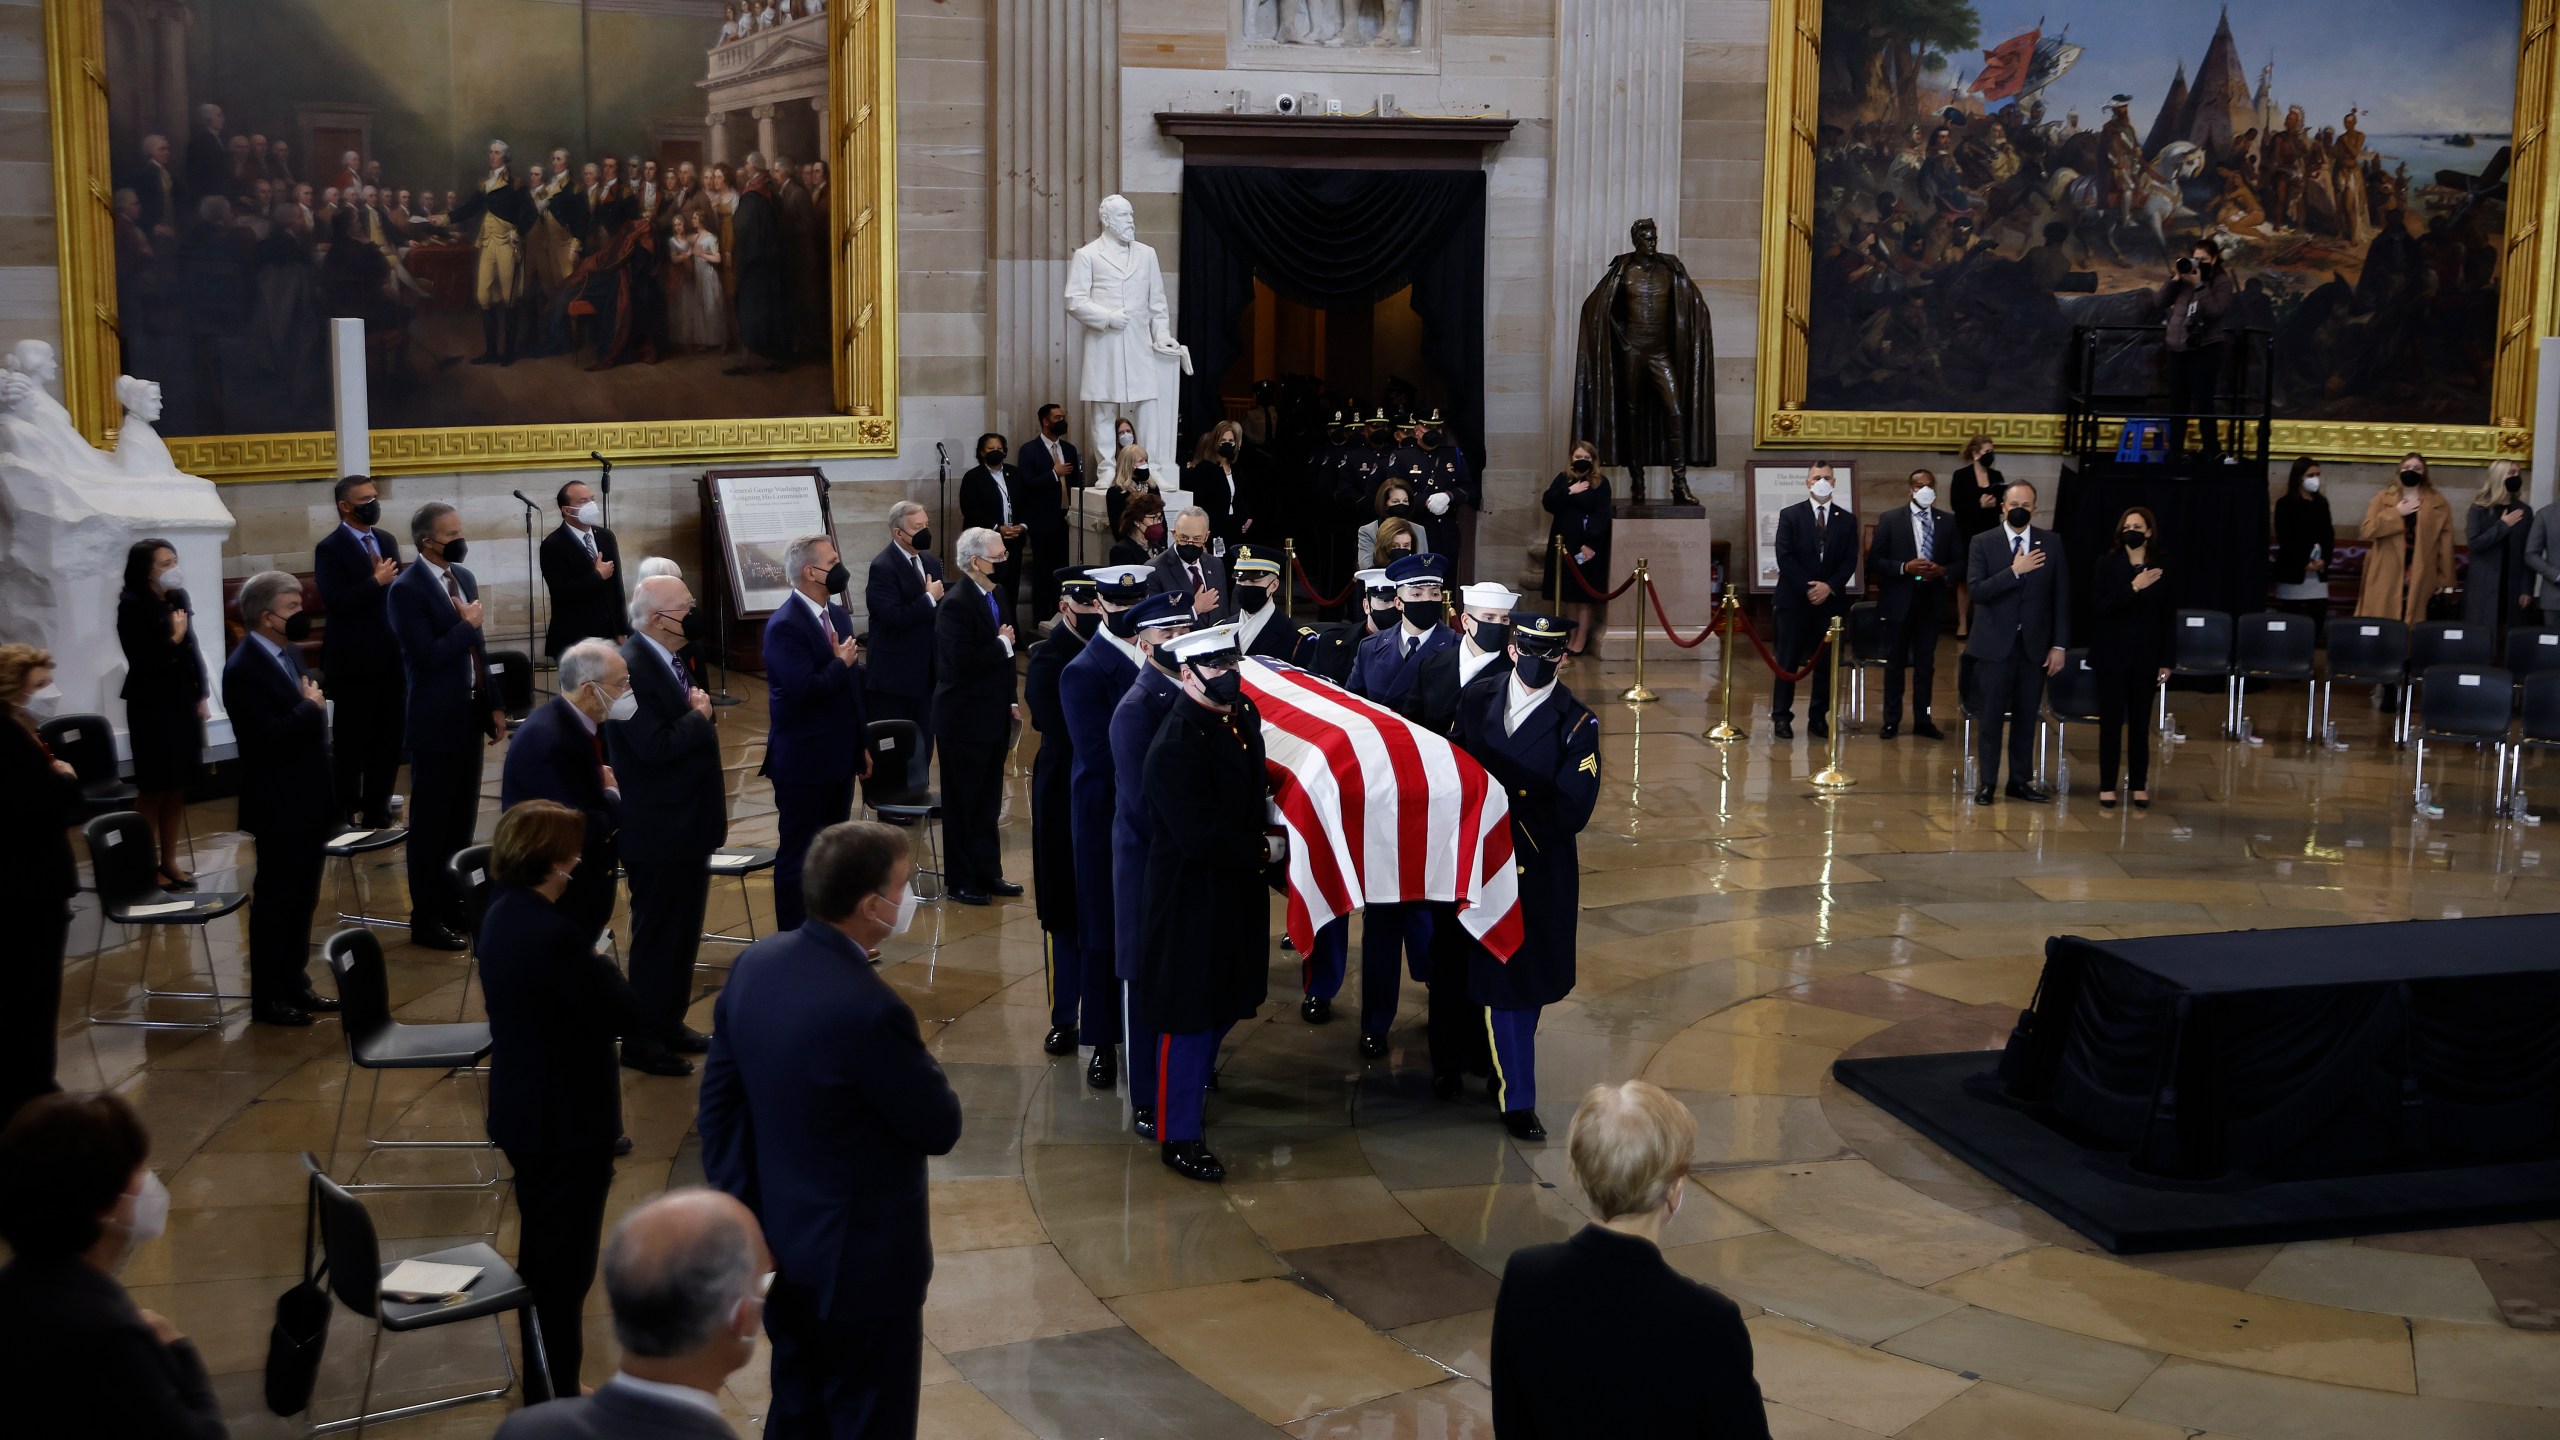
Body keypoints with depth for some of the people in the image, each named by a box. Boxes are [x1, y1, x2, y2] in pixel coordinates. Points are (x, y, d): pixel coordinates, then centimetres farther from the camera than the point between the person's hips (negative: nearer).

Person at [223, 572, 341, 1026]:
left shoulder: (291, 654, 10)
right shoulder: (243, 669, -17)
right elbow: (271, 736, -27)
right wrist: (310, 706, -15)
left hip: (310, 802, 8)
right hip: (280, 808, -8)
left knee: (303, 900, 15)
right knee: (274, 902, 2)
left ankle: (294, 984, 26)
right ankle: (267, 999, 12)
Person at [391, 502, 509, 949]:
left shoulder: (464, 577, 9)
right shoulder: (407, 589, -15)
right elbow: (427, 656, -23)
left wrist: (494, 704, 13)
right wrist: (467, 625, -13)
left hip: (470, 715, 7)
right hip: (435, 723, -7)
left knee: (462, 819, 14)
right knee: (431, 823, 2)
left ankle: (453, 904, 25)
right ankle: (426, 918, 11)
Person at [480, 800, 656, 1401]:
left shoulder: (503, 912, 1)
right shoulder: (554, 935, -29)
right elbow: (633, 1017, -21)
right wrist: (601, 965, -11)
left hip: (523, 1112, 10)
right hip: (566, 1124, -10)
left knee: (540, 1253, 23)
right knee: (566, 1265, 4)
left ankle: (541, 1384, 37)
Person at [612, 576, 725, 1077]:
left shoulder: (669, 661, 9)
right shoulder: (632, 668, -22)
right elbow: (655, 745, -27)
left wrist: (699, 714, -1)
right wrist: (700, 718, -16)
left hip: (687, 824, 9)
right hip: (658, 829, -9)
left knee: (684, 929, 18)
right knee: (658, 935, 1)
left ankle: (669, 1022, 31)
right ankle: (641, 1040, 12)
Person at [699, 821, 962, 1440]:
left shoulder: (756, 963, -5)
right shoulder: (870, 1011, -30)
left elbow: (717, 1103, 3)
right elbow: (940, 1128, -18)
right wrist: (917, 1063, -1)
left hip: (779, 1243, 8)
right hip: (861, 1261, -8)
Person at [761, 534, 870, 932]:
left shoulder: (838, 615, 11)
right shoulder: (784, 626, -17)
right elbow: (805, 690, -27)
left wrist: (862, 745, 17)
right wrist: (841, 663, -12)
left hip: (839, 759, 8)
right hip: (803, 763, -8)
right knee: (798, 856, 1)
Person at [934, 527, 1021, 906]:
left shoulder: (994, 598, 9)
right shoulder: (956, 605, -19)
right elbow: (963, 662, -27)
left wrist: (1009, 703, 12)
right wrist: (1002, 644, -17)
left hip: (993, 717, 8)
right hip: (965, 721, -8)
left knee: (988, 803, 16)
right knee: (963, 804, 3)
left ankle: (988, 873, 25)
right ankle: (962, 883, 12)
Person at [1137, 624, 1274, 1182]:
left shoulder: (1245, 715, 2)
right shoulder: (1174, 747, -25)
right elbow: (1202, 837, -27)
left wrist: (1268, 807, 0)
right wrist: (1263, 853, -16)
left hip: (1238, 889, 8)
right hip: (1192, 899, -8)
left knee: (1223, 1004, 22)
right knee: (1190, 1013, 1)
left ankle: (1196, 1085, 43)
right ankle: (1178, 1136, 13)